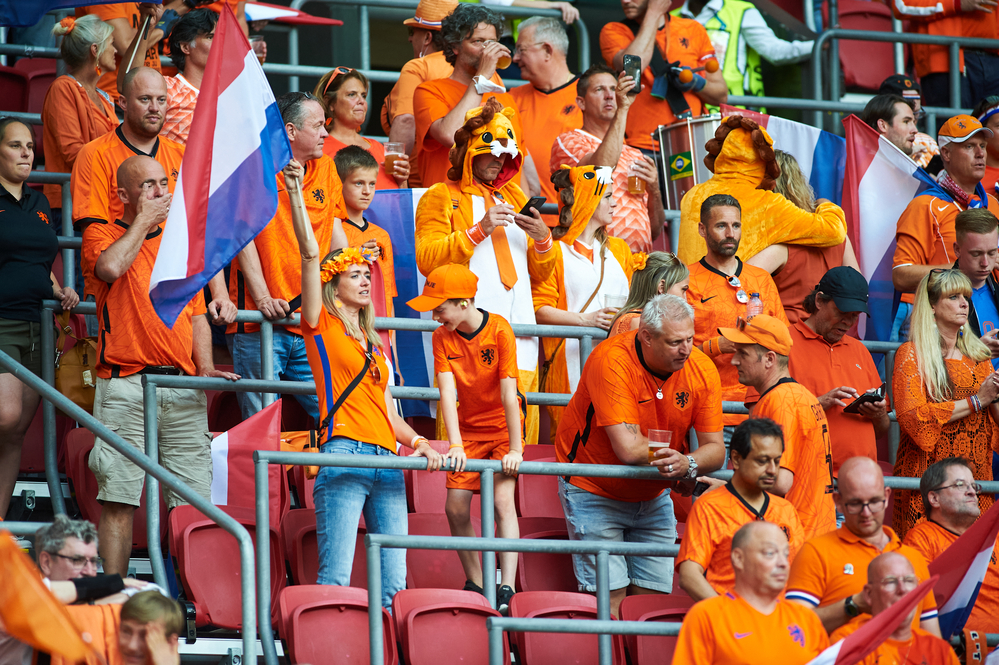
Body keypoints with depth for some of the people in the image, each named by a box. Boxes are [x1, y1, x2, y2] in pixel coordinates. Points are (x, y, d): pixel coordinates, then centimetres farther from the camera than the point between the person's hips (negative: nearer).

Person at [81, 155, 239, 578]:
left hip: (183, 386, 4)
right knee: (119, 500, -8)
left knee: (193, 502, -1)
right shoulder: (102, 236, 5)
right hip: (125, 383, -4)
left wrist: (206, 368, 4)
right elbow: (110, 267, -20)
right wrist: (145, 220, -5)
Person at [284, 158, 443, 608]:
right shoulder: (321, 326, 7)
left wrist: (416, 442, 7)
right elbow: (310, 254, -2)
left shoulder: (375, 345, 24)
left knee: (394, 584, 0)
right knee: (335, 579, -13)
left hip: (387, 460, 6)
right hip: (343, 453, -6)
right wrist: (295, 193, -9)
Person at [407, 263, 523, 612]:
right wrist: (455, 446, -28)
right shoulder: (442, 337, -9)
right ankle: (475, 584, 9)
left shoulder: (499, 330, -21)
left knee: (502, 499, -19)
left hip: (503, 427, -4)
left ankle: (507, 589, -23)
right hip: (469, 429, 4)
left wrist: (516, 450, -24)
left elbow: (509, 393, -23)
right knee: (456, 507, -5)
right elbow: (447, 392, -17)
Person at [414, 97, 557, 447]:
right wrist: (479, 230, -11)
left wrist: (543, 239, 5)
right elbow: (426, 260, -6)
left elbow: (540, 273, 26)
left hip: (517, 327, 5)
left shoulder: (514, 198, 27)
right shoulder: (441, 198, 10)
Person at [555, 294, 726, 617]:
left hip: (653, 499, 5)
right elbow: (628, 449, -31)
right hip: (595, 492, -5)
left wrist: (689, 464, -33)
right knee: (609, 598, -12)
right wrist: (676, 454, -18)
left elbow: (715, 449, -10)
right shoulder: (611, 360, -27)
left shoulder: (702, 370, -11)